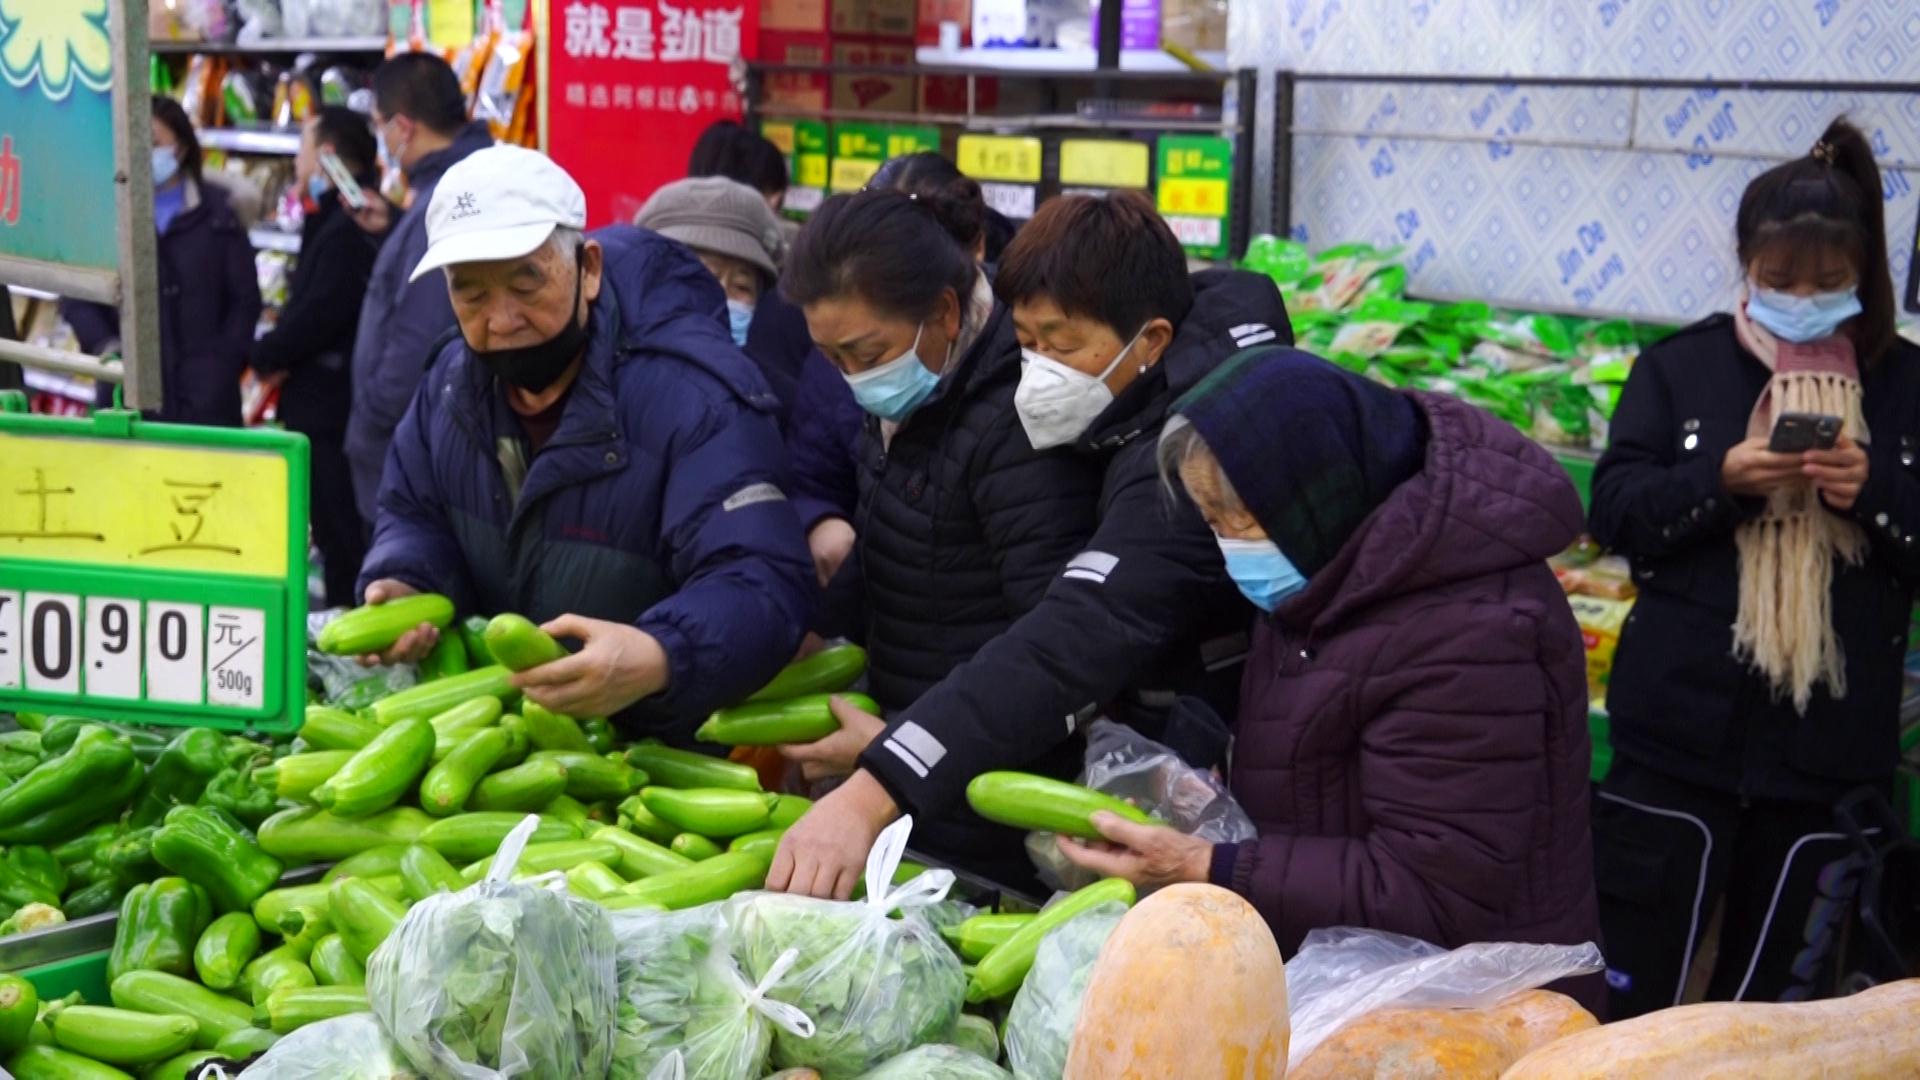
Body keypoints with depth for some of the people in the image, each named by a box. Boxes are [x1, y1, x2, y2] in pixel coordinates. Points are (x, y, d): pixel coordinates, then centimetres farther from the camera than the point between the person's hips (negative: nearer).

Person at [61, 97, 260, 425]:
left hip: (205, 391, 0)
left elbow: (244, 298, 6)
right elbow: (75, 294, 5)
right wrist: (103, 344, -11)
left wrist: (223, 362, -5)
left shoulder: (215, 213, 5)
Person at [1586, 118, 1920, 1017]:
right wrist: (1721, 479, -19)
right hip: (1682, 728, -1)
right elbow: (1614, 511, -3)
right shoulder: (1682, 367, 3)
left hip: (1829, 745, 1)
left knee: (1772, 993, 12)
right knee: (1637, 978, 4)